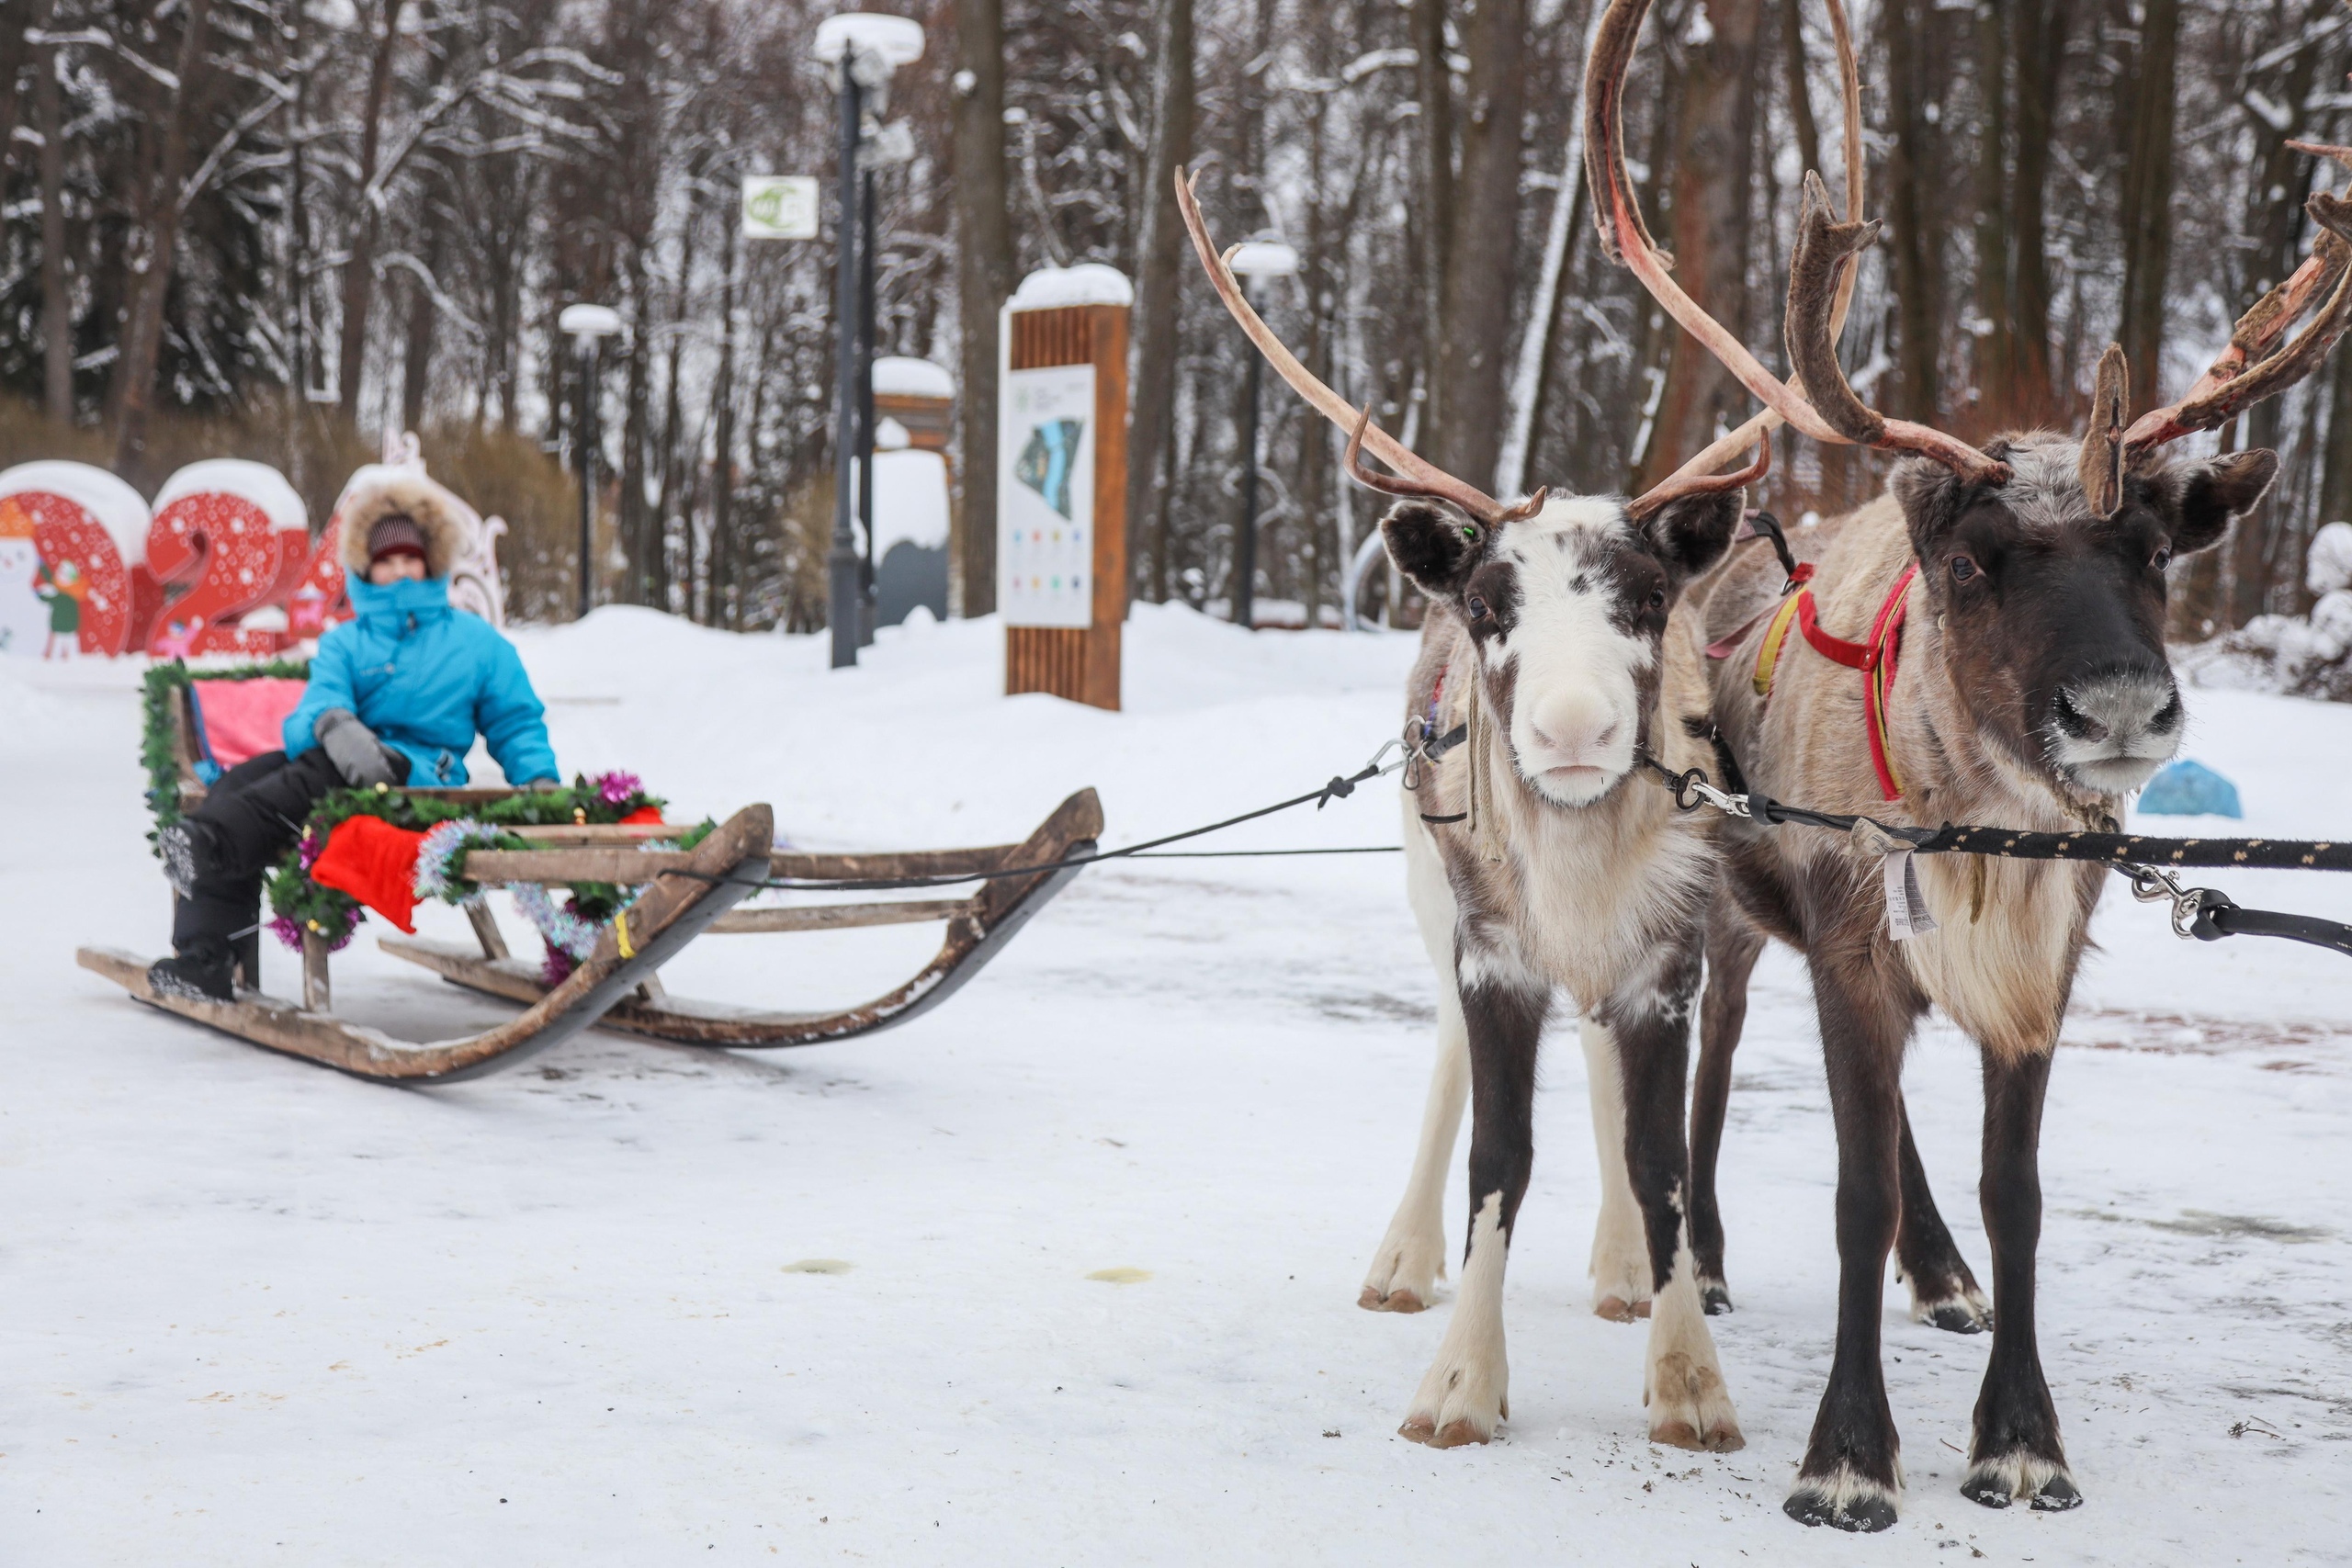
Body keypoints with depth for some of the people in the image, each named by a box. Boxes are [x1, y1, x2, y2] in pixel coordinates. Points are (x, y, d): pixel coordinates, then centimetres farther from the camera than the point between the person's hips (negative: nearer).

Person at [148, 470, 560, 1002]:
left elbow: (516, 723, 20)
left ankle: (210, 840, -56)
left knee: (329, 772, -36)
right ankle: (205, 959, -34)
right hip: (346, 761, 3)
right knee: (240, 780, -25)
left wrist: (540, 779, -2)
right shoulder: (343, 642, 22)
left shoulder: (477, 640, 20)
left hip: (424, 777, -3)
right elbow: (321, 697, 1)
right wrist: (334, 725, -26)